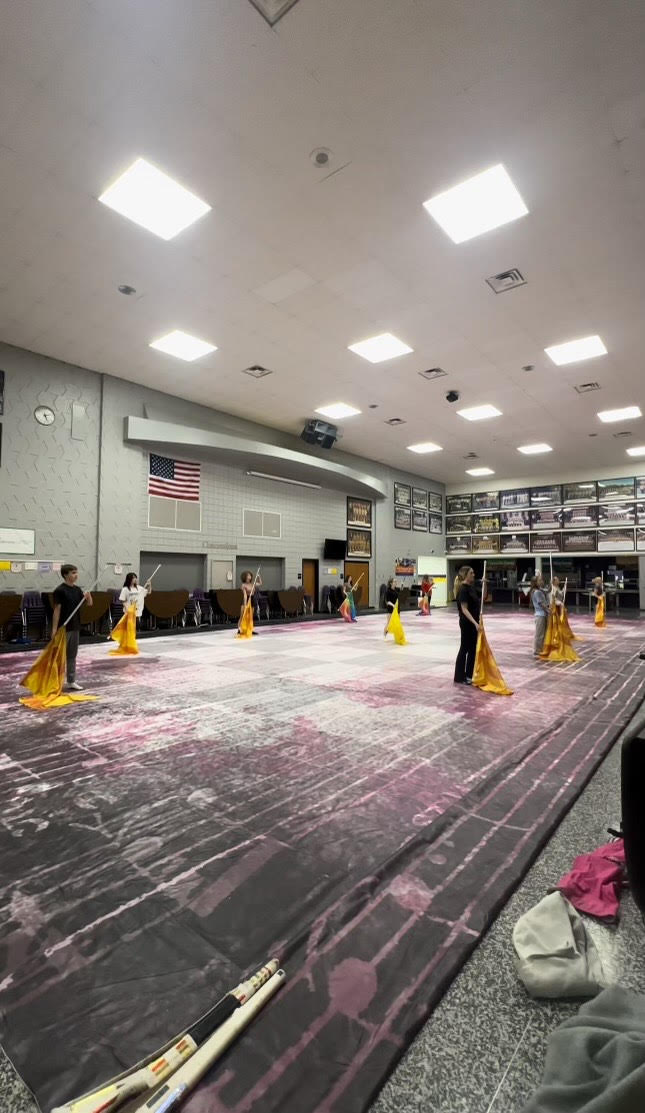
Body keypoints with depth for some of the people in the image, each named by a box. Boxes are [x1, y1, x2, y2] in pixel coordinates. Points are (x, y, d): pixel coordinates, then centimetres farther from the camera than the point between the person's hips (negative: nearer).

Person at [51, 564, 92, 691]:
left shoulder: (77, 589, 7)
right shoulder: (60, 590, -12)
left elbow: (89, 603, 11)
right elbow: (57, 610, -14)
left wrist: (88, 596, -12)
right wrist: (54, 629, -16)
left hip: (75, 627, 7)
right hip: (63, 628, -7)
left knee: (72, 655, 12)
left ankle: (71, 681, 19)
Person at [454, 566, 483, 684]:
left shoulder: (471, 587, 10)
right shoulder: (463, 589, -17)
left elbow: (481, 599, 18)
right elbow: (464, 609, -21)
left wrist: (484, 583, 7)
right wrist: (475, 623, -28)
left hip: (474, 622, 9)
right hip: (467, 623, -9)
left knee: (473, 648, 13)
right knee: (465, 648, 0)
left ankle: (469, 675, 22)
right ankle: (459, 677, 10)